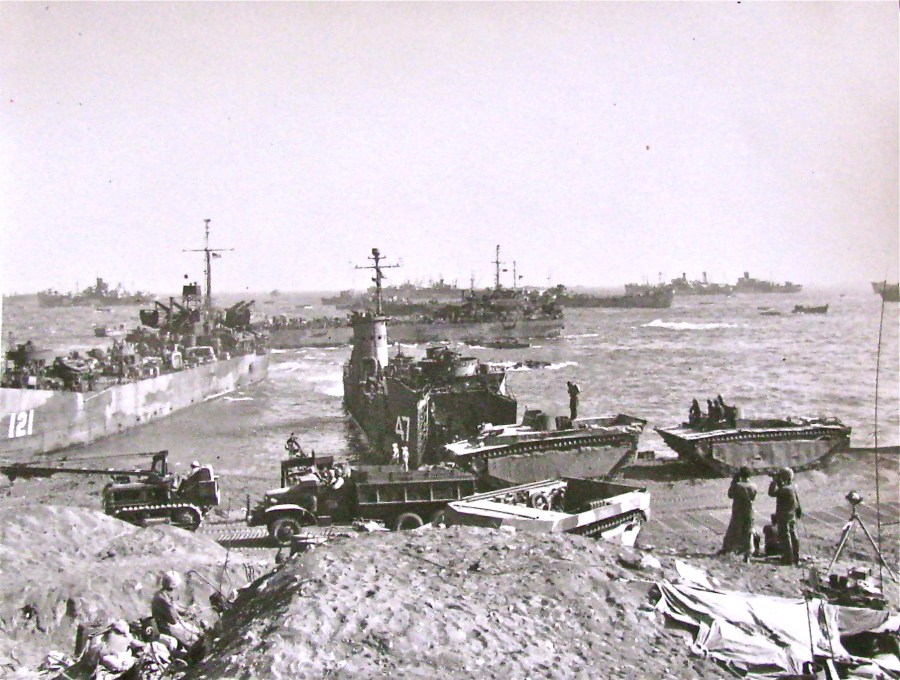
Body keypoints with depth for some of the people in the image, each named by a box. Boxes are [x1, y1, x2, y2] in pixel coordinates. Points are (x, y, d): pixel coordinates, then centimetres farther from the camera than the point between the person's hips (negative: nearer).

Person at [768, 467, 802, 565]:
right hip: (792, 515, 9)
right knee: (793, 535, 14)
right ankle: (796, 558, 21)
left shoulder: (784, 489, -23)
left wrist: (774, 481, -21)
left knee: (785, 536, -3)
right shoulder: (792, 487, 6)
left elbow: (772, 493, -27)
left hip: (784, 516, -9)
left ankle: (788, 558, -3)